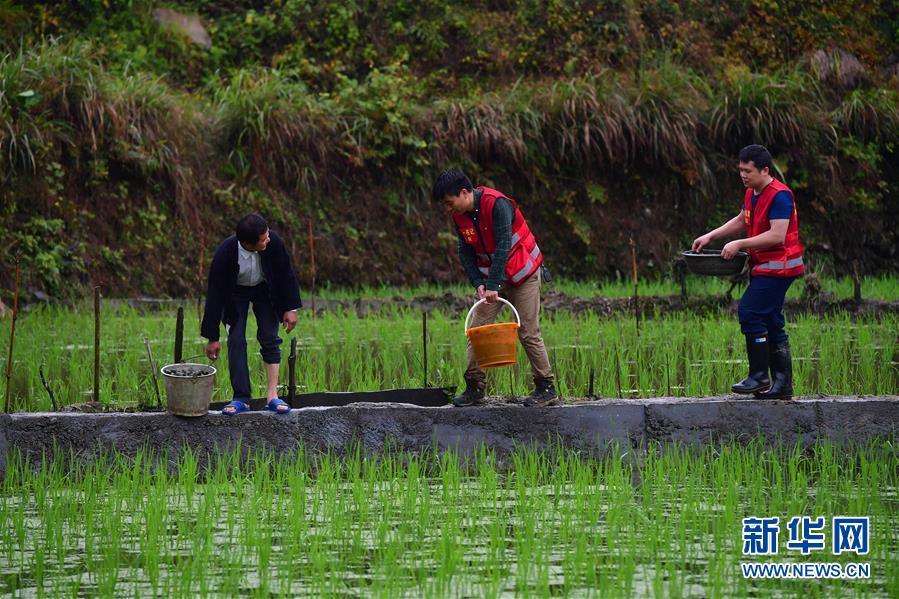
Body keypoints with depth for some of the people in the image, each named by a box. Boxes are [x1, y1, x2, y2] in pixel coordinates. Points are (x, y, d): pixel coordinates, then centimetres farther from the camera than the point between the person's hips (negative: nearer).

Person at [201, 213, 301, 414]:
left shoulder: (273, 243, -32)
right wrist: (212, 337, -22)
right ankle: (241, 399, -5)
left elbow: (286, 274, -13)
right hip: (236, 292, -2)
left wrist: (290, 308, -9)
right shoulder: (225, 254, -36)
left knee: (269, 338, -6)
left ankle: (272, 396, -3)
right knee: (236, 341, -9)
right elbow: (215, 294, -27)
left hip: (265, 289, 2)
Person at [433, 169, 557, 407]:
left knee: (528, 333, -7)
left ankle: (546, 389, 1)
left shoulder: (497, 204, -25)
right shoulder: (460, 215, -3)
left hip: (523, 274, -7)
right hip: (490, 277, 7)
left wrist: (493, 285, -31)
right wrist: (478, 283, -14)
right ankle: (475, 388, 1)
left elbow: (503, 246, -29)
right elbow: (466, 252, 0)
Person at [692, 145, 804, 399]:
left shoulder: (779, 196, -18)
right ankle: (782, 384, 12)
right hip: (764, 266, 10)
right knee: (770, 321, 9)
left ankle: (759, 376, -10)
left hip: (778, 266, -10)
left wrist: (740, 245, -23)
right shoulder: (752, 194, 12)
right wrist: (710, 237, 21)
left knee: (750, 312, -16)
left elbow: (777, 236, -26)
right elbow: (741, 221, 29)